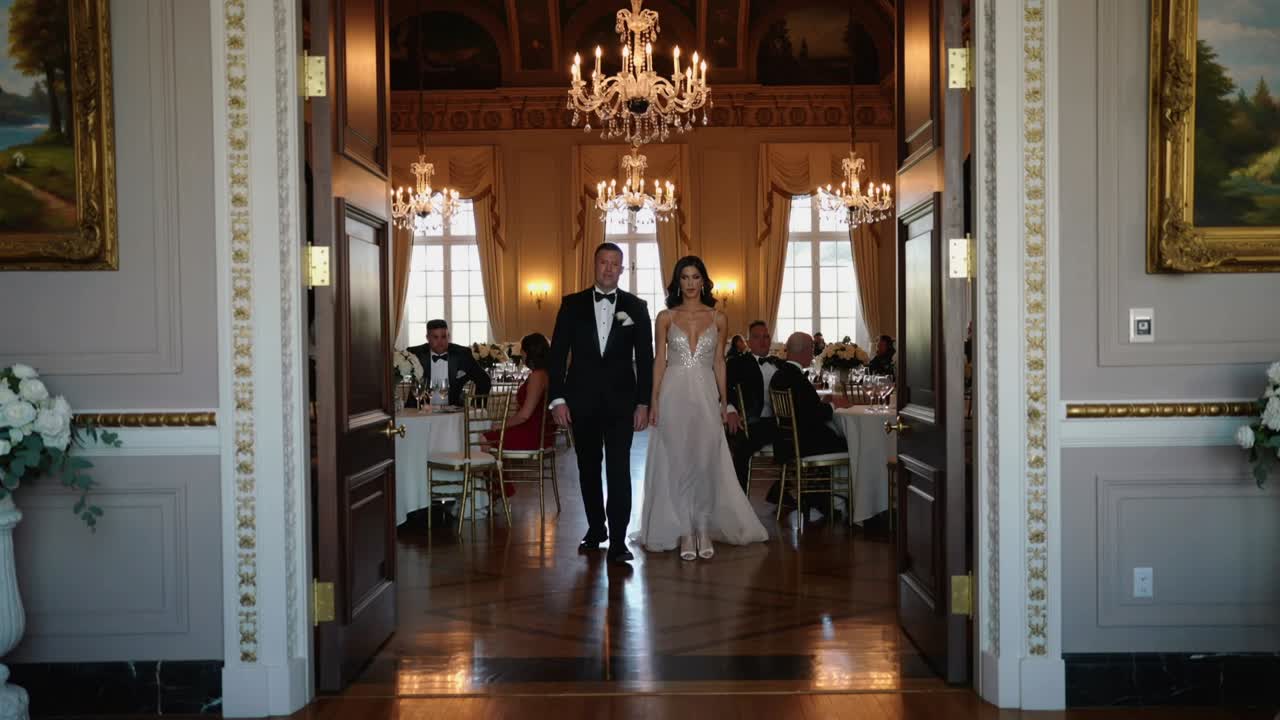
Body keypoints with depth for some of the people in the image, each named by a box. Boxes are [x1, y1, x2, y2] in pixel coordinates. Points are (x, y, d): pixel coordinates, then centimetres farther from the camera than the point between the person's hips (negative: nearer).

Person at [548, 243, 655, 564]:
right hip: (582, 399, 2)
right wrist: (558, 398, -5)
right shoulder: (572, 304, 3)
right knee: (588, 468, 11)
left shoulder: (636, 307, 3)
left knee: (619, 469, -5)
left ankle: (618, 541, -2)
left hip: (621, 400, -1)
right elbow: (557, 354, 2)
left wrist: (644, 403, -3)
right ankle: (596, 528, 27)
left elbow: (645, 358, 2)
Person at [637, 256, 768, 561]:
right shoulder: (665, 317, 3)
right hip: (674, 394, -1)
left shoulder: (718, 318, 6)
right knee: (677, 462, 1)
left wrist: (724, 401, 5)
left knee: (706, 462, 0)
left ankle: (704, 528, 10)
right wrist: (654, 400, -4)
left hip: (705, 395, 1)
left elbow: (719, 362, 9)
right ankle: (684, 531, 8)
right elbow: (659, 361, 3)